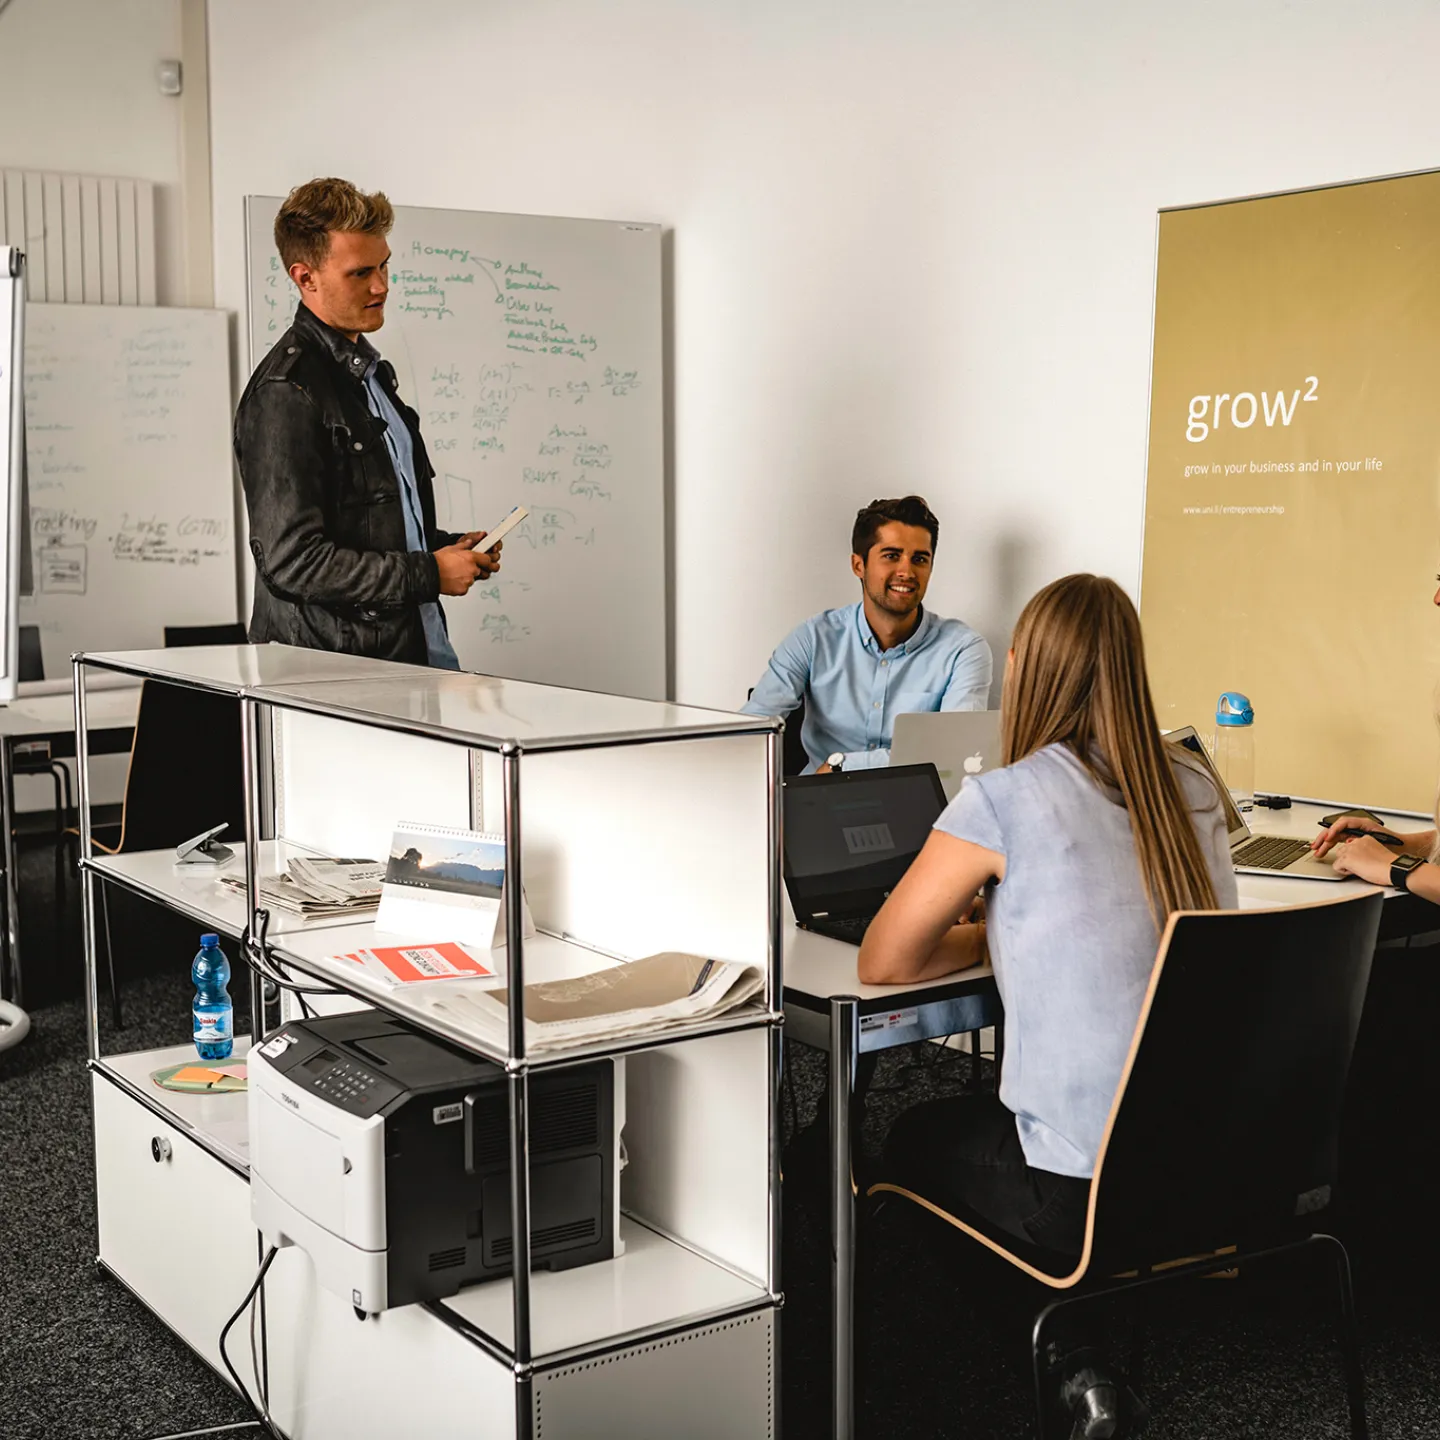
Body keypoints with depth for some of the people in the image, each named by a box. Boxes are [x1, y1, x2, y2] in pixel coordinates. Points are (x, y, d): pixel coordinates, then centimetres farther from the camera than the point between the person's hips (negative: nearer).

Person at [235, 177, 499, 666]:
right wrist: (429, 573, -14)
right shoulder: (285, 392, -13)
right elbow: (291, 560, -19)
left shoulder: (368, 370, 17)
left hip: (414, 647, 8)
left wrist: (447, 546, 9)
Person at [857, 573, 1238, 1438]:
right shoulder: (1195, 792, 3)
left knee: (915, 1140, 25)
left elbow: (883, 963, -6)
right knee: (974, 1113, 32)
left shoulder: (1005, 801, -15)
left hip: (1086, 1197, -6)